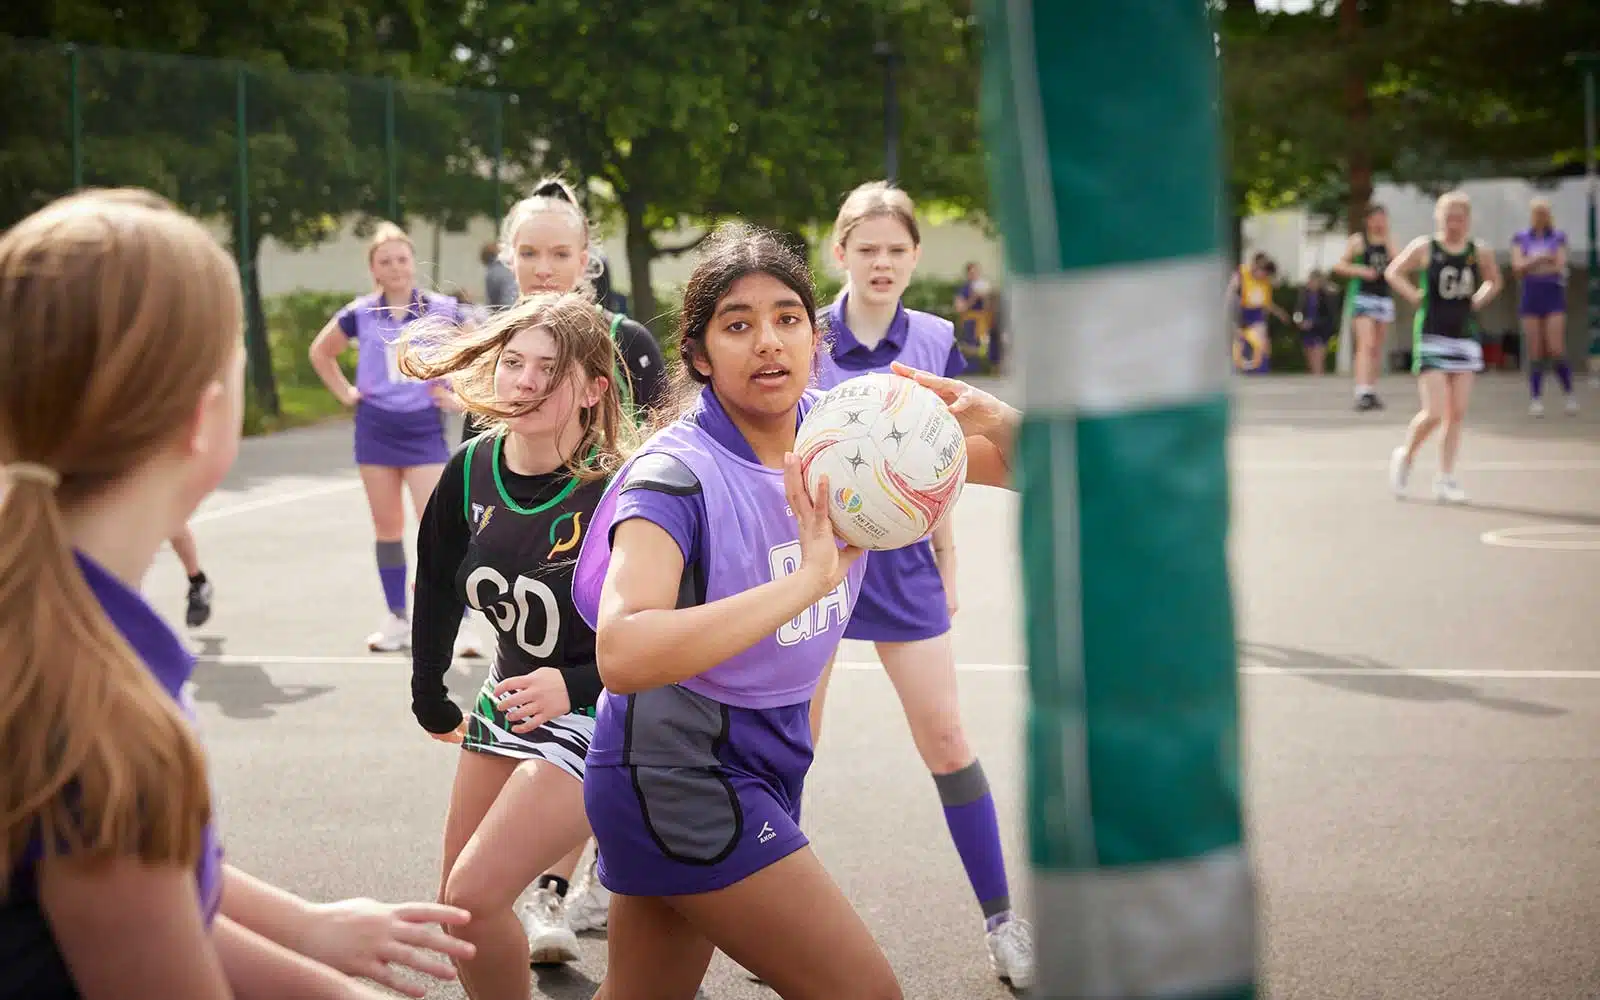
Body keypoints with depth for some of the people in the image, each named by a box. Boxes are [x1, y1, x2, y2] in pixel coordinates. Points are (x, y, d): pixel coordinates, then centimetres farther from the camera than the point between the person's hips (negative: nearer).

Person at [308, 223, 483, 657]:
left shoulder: (443, 311, -4)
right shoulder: (360, 313, 1)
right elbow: (321, 351, 18)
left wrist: (460, 396, -2)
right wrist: (345, 392, 7)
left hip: (425, 429, -2)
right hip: (376, 427, 2)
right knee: (387, 527, 9)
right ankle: (397, 621, 18)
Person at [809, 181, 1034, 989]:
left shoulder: (935, 343, 0)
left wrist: (946, 557, 11)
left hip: (901, 559, 1)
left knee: (946, 738, 1)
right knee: (791, 744, 7)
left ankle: (1002, 920, 10)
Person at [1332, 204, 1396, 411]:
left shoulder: (1389, 241, 14)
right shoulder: (1357, 241, 0)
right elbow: (1339, 265, -4)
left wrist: (1387, 238, -5)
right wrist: (1362, 271, -15)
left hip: (1384, 298, 5)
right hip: (1362, 295, -5)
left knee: (1378, 348, 9)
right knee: (1366, 345, -18)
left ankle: (1372, 391, 17)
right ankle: (1362, 393, -26)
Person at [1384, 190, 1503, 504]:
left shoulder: (1480, 252, 4)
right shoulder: (1424, 248, -5)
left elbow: (1493, 281, 22)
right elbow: (1393, 272, 7)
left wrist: (1478, 300, 5)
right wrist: (1416, 296, -4)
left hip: (1464, 339, 4)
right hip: (1431, 338, -4)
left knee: (1456, 414, 3)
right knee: (1434, 413, -12)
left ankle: (1445, 479, 10)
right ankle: (1405, 456, 15)